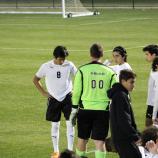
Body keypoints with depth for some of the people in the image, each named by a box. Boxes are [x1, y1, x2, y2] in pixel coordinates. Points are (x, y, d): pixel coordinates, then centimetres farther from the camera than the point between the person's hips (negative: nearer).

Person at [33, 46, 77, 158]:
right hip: (54, 98, 0)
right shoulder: (46, 67, -7)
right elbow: (36, 79, 6)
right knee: (55, 124, 6)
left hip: (67, 97, 0)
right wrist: (43, 92, 0)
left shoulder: (69, 65, -7)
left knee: (70, 123, -6)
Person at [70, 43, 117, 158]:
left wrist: (74, 110, 7)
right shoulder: (110, 72, 0)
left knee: (82, 138, 15)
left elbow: (76, 92, -1)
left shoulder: (82, 70, -3)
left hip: (85, 110, 0)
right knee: (100, 142, 0)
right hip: (103, 110, 0)